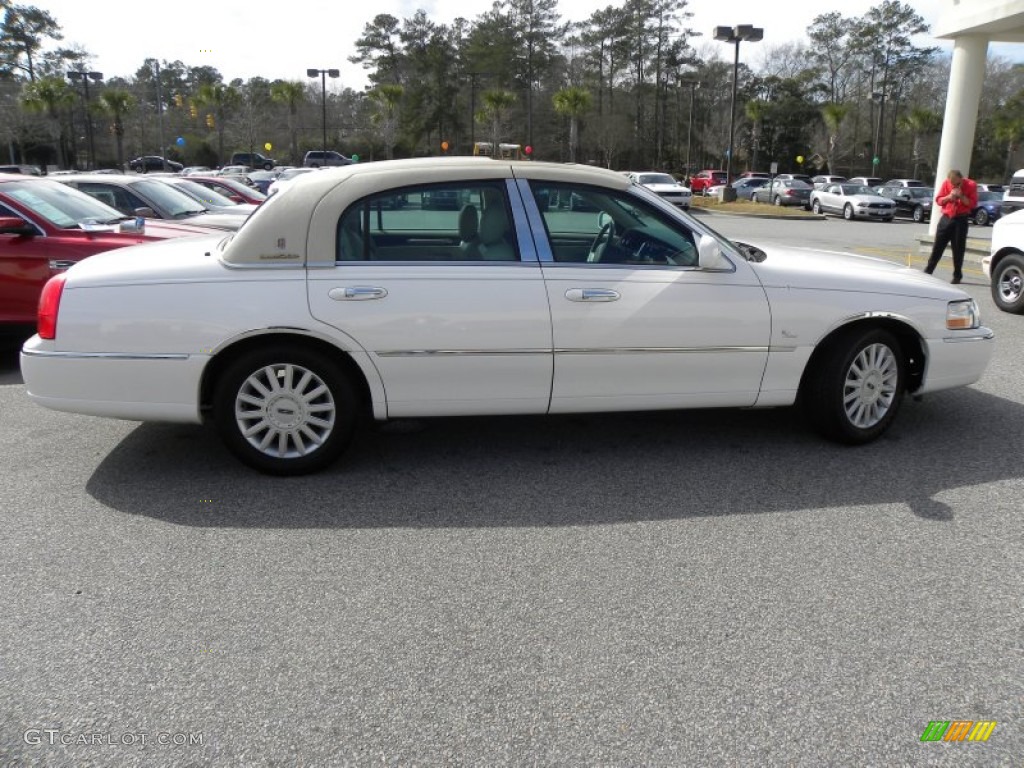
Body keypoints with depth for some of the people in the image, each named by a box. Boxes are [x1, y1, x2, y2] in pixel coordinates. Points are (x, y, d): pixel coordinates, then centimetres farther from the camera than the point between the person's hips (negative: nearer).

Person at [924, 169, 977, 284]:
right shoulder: (946, 183, 1)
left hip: (961, 220, -2)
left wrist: (961, 196, -19)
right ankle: (928, 271, 7)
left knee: (958, 249, 0)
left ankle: (957, 275, 9)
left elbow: (973, 204, -8)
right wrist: (949, 197, -14)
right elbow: (938, 200, 3)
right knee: (938, 246, 2)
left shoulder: (971, 185, -5)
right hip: (946, 218, 2)